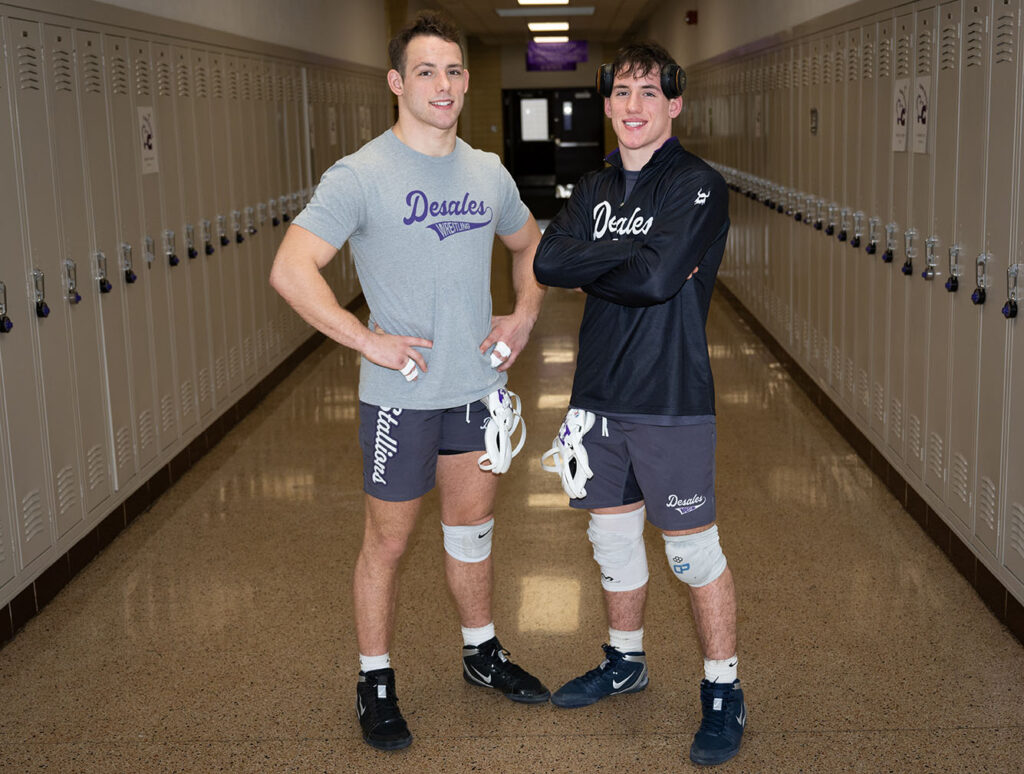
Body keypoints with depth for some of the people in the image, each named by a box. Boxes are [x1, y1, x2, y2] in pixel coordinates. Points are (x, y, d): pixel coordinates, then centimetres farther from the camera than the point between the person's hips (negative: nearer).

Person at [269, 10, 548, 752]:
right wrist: (368, 340, -23)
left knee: (473, 524, 19)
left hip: (477, 384, 5)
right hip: (402, 392, -5)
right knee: (389, 540, 7)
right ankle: (376, 682, 24)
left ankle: (483, 652, 38)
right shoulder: (362, 175, -13)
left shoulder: (488, 173, 5)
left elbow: (530, 245, 23)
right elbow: (290, 269, -21)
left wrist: (525, 315, 7)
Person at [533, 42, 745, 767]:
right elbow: (548, 262, -5)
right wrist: (633, 257, -15)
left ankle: (724, 693, 18)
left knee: (694, 552, 1)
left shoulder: (699, 185, -8)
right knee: (613, 538, 18)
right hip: (600, 395, 6)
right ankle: (626, 662, 38)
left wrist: (590, 266, -7)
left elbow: (657, 279, -22)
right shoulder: (595, 189, 12)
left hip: (671, 401, -6)